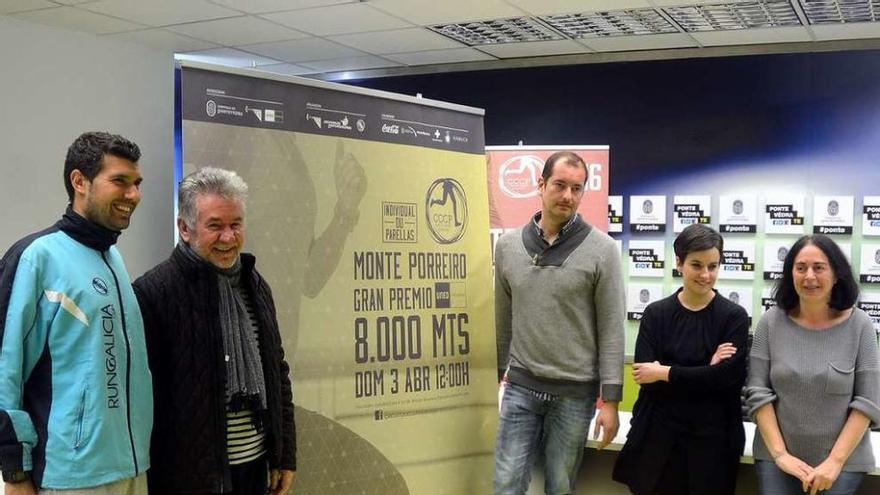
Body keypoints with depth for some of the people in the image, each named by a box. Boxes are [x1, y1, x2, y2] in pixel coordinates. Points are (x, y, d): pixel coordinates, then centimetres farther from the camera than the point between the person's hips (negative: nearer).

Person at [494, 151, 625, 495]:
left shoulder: (601, 249, -7)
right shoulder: (508, 246, 2)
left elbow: (612, 329, -7)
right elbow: (502, 321, 10)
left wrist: (610, 399, -9)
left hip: (575, 392, -2)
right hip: (521, 387, 2)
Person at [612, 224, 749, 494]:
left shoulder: (734, 317, -3)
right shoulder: (656, 313, 1)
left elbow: (727, 376, -15)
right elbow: (644, 374, -10)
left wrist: (666, 373, -12)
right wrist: (706, 371, -18)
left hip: (712, 439, -1)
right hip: (658, 435, 1)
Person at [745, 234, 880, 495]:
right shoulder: (771, 322, -4)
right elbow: (757, 392, -4)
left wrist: (835, 461, -12)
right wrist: (780, 454, -10)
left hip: (843, 460, -1)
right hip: (776, 457, 1)